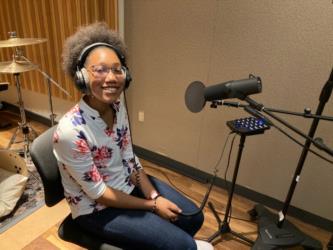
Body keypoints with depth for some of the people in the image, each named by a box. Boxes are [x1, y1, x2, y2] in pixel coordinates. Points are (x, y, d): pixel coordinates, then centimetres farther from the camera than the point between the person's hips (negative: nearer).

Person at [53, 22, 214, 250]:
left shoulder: (118, 105, -9)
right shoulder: (70, 131, -31)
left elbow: (129, 158, -1)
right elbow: (98, 192, -22)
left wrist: (154, 196, -11)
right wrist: (152, 205, -15)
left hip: (128, 183, 6)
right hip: (96, 208, -6)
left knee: (193, 218, 6)